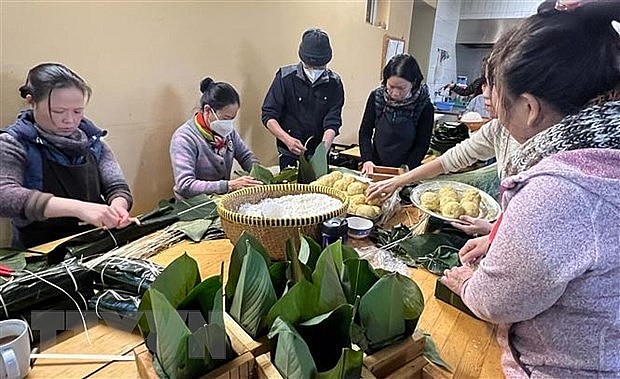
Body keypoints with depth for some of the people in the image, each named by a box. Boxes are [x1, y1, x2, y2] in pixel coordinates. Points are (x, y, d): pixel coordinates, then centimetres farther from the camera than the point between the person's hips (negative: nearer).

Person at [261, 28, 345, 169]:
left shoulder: (334, 83, -3)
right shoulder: (285, 77, -7)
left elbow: (332, 122, -9)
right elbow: (268, 115, -8)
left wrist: (323, 149, -27)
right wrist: (287, 140, -24)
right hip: (289, 156, -1)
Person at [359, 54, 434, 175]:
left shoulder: (424, 106, -10)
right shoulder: (376, 96, -3)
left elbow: (422, 145, -4)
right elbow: (365, 131, 2)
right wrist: (367, 159, -11)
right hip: (376, 168, 2)